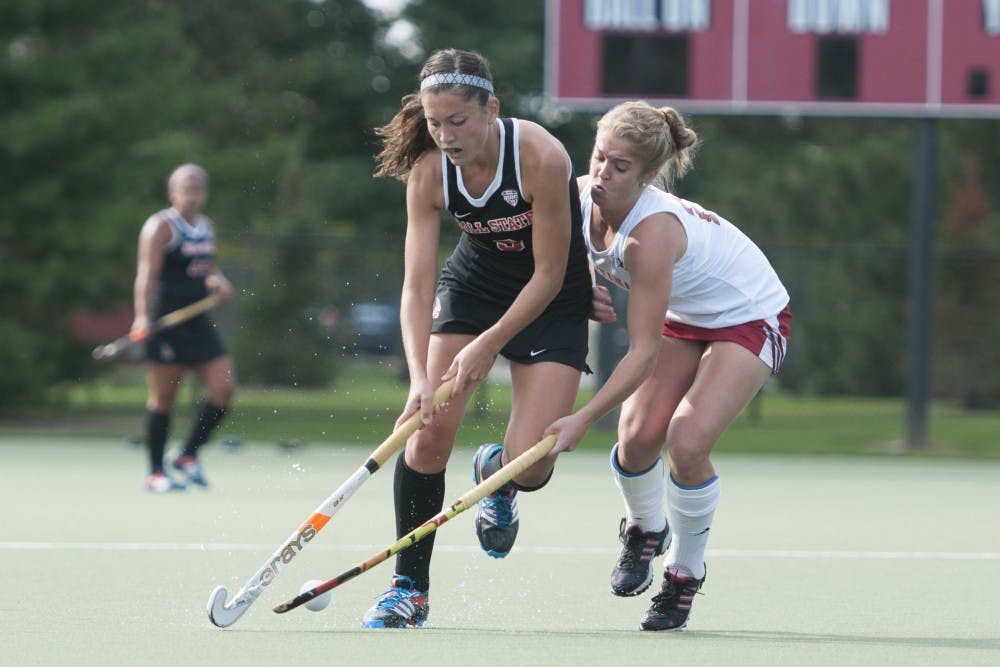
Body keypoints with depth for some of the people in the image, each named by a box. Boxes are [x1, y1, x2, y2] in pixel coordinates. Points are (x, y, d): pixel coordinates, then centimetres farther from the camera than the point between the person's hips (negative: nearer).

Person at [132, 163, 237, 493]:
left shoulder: (206, 227, 14)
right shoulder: (161, 227, -9)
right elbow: (147, 272, -19)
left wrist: (219, 282, 5)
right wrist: (142, 316, -32)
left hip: (198, 323, 7)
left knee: (224, 388, 1)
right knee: (162, 397, -2)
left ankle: (189, 456, 16)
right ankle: (155, 473, 8)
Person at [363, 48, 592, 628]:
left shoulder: (541, 158, -30)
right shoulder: (428, 172, -19)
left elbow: (549, 275, -21)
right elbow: (417, 285, -18)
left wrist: (488, 346, -23)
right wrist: (420, 377, -31)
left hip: (553, 300, -3)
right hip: (473, 284, 3)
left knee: (530, 466, -14)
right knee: (429, 433, -14)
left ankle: (495, 475, 26)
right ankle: (410, 589, 0)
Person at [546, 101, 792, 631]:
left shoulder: (651, 232, -38)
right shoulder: (581, 198, -17)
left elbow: (644, 352, -36)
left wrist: (583, 419, -40)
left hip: (750, 318, -7)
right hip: (685, 316, 7)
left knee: (687, 442, -24)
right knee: (636, 434, -12)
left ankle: (685, 572, 1)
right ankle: (644, 530, 21)